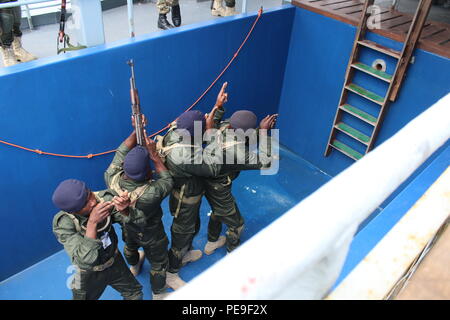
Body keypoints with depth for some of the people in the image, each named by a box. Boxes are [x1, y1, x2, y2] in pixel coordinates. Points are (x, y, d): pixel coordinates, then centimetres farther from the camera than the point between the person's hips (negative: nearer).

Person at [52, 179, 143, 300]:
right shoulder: (63, 223, -33)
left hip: (115, 261, 3)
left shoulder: (105, 198, -26)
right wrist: (92, 222, -48)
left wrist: (123, 210, -39)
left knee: (135, 293, 21)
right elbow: (85, 261, -39)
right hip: (89, 274, -3)